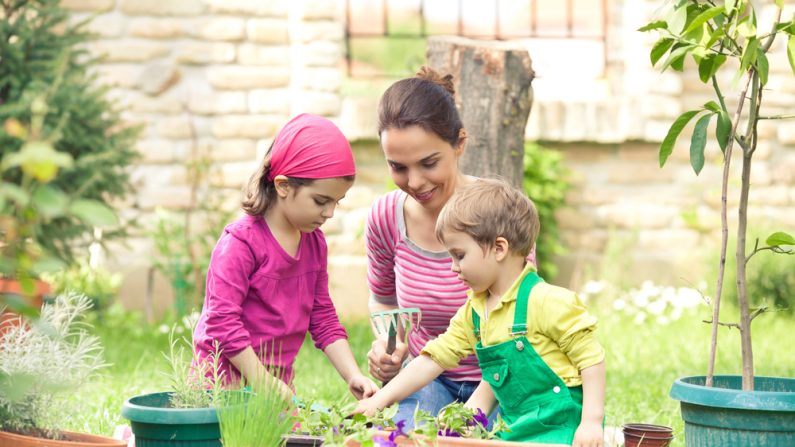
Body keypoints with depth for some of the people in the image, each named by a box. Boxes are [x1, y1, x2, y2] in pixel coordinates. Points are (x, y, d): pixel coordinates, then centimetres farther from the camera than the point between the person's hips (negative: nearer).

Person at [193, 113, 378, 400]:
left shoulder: (314, 242, 10)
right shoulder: (241, 242, -15)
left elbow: (323, 318, 15)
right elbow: (222, 320, -18)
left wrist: (353, 376, 3)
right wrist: (264, 383, -19)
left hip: (278, 380, 7)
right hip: (227, 380, -7)